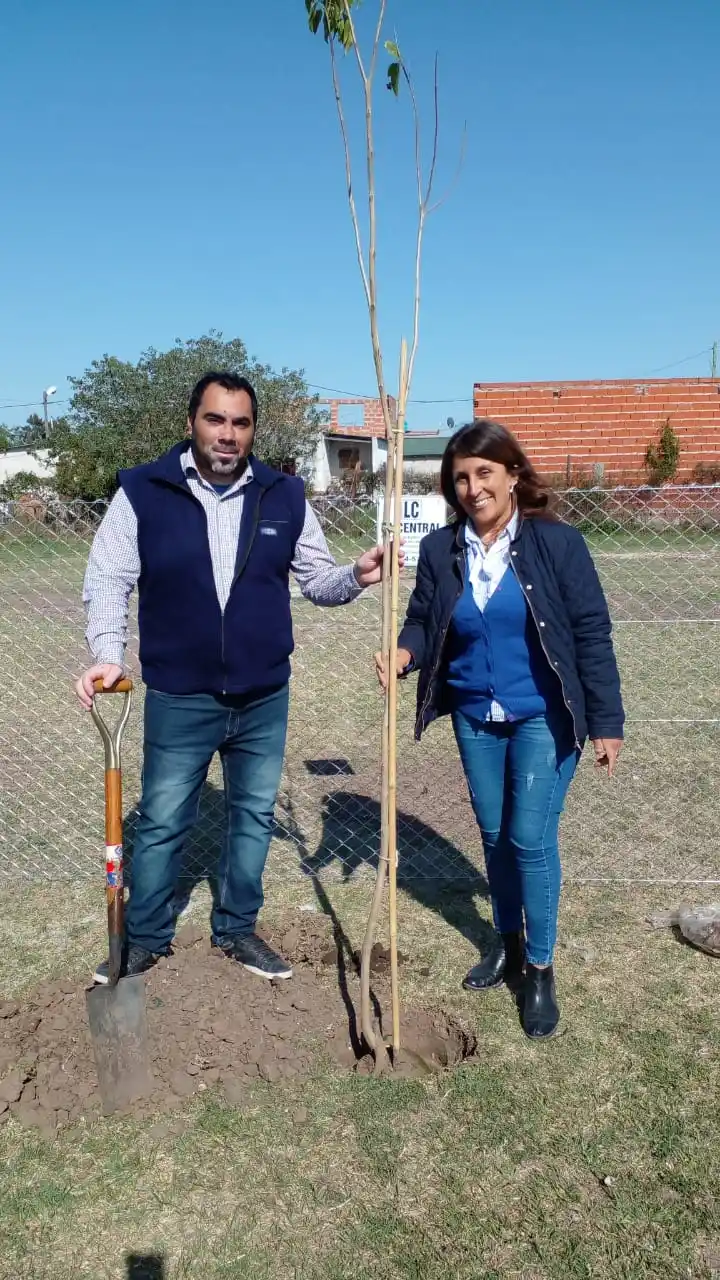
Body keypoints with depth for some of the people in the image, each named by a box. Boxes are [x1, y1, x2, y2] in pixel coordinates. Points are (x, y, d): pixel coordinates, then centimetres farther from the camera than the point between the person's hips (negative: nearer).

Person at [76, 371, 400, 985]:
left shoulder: (285, 496, -1)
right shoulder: (142, 492, -8)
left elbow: (316, 579, 4)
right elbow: (108, 580, -7)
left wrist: (356, 575, -18)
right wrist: (108, 653, -23)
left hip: (265, 698, 3)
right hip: (179, 699, -2)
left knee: (254, 817, 16)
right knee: (163, 823, 11)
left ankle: (237, 929, 36)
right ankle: (144, 939, 32)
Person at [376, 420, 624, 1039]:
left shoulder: (557, 542, -12)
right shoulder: (440, 550, -3)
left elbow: (592, 633, -9)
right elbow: (423, 623, 5)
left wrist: (606, 721, -10)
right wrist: (404, 653, -19)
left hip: (542, 717, -4)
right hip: (474, 718, 4)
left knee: (532, 838, -4)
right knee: (494, 834, 16)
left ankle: (539, 968, 18)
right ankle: (508, 943, 39)